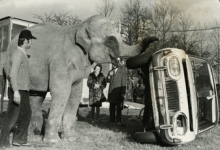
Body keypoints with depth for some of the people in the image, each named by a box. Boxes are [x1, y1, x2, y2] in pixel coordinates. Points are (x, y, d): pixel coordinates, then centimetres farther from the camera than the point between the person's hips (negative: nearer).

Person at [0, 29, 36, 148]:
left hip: (24, 90, 10)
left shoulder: (22, 54, 15)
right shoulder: (17, 54, -15)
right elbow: (13, 74, -23)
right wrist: (16, 91, -28)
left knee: (26, 114, 13)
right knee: (12, 116, -2)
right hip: (18, 91, -10)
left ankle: (19, 139, 20)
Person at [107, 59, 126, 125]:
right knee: (111, 106, 7)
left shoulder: (122, 71, 1)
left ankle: (118, 120, -2)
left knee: (118, 107, -6)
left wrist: (123, 93, -8)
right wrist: (109, 76, -9)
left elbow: (123, 82, -2)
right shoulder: (110, 72, 16)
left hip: (118, 92, -4)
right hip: (111, 92, 5)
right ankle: (112, 120, 15)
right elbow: (108, 81, 13)